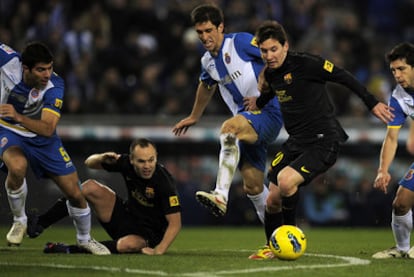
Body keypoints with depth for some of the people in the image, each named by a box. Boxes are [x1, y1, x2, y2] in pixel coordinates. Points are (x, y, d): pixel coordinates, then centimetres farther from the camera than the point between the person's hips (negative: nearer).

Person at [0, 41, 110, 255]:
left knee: (75, 193, 0)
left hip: (42, 139, 1)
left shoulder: (54, 85, -27)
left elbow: (48, 129, -34)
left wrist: (18, 117, -49)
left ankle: (84, 239, 29)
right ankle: (19, 221, -10)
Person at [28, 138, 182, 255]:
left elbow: (175, 223, -26)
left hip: (148, 236, -6)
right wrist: (102, 158, -21)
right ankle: (39, 224, -5)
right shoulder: (126, 163, -11)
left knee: (129, 245, -41)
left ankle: (71, 249, -25)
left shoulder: (164, 182, -27)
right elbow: (89, 162, 3)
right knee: (90, 187, -10)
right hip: (126, 216, 6)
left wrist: (159, 250, -38)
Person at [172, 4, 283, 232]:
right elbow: (207, 86, 35)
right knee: (252, 185, 4)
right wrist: (194, 117, 47)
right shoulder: (207, 61, 13)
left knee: (229, 128, -36)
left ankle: (221, 196, -47)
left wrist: (262, 95, -14)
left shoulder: (241, 42, -9)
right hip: (246, 121, 8)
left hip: (267, 112, -8)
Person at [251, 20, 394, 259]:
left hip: (324, 141, -7)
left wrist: (372, 103, -8)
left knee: (286, 180, -29)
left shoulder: (305, 63, -15)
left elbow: (344, 77, -10)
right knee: (272, 200, 4)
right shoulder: (270, 73, 7)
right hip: (295, 142, 7)